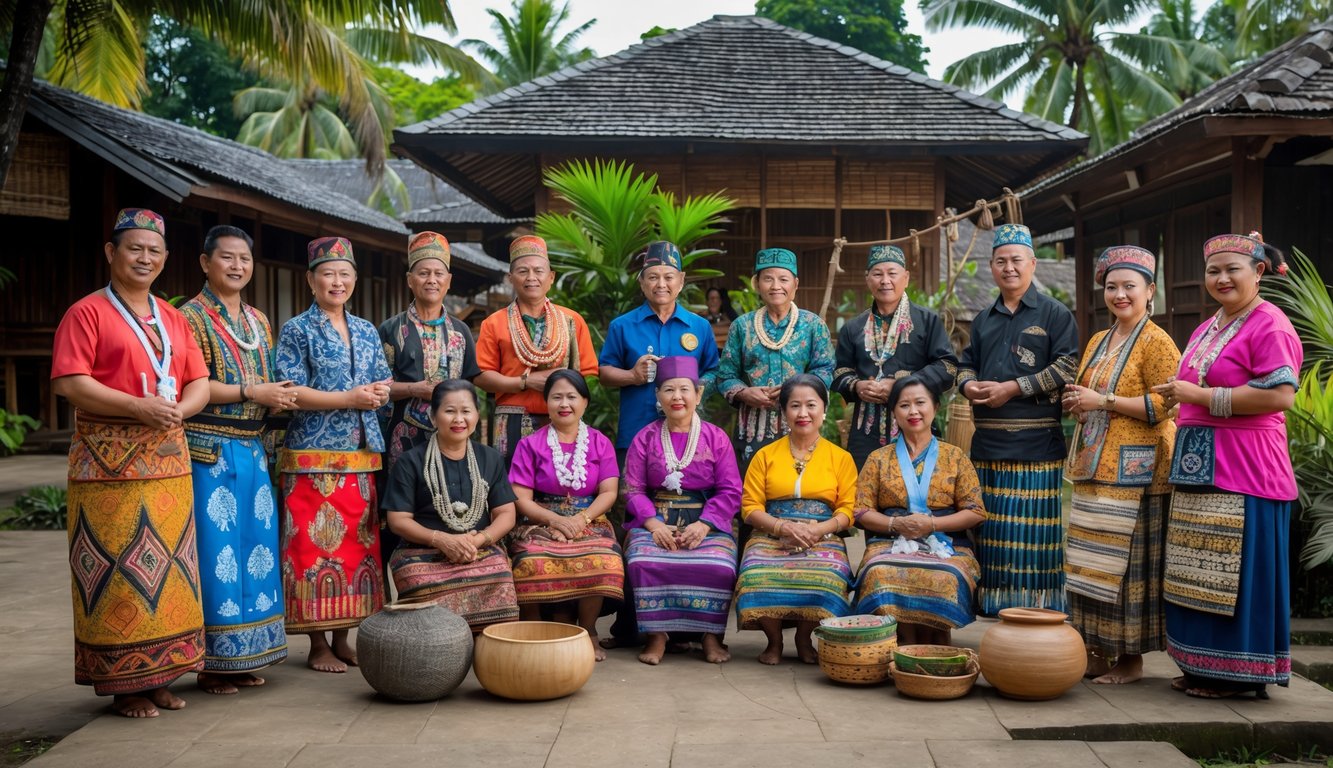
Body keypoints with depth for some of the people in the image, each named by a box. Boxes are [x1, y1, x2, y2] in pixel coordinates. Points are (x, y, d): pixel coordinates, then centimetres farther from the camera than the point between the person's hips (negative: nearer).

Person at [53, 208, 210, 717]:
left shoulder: (173, 319, 18)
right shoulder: (87, 312, 0)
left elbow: (200, 384, 15)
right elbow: (69, 383, -11)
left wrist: (179, 409, -8)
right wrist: (139, 408, -20)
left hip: (168, 458, 6)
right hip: (109, 460, -6)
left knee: (167, 569, 7)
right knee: (116, 571, -4)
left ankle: (158, 676, 17)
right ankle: (124, 684, 4)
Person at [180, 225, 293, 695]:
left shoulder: (257, 321, 16)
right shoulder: (191, 317, -5)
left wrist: (280, 399, -1)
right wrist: (250, 393, -19)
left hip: (252, 450, 7)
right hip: (210, 451, -7)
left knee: (256, 547, 9)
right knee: (216, 552, -4)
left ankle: (242, 657, 19)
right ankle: (213, 663, 6)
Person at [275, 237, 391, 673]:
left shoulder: (367, 332, 16)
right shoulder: (297, 331, 1)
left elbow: (383, 386, 15)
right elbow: (292, 392, -9)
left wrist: (377, 392, -8)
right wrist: (349, 398, -15)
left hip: (362, 456, 5)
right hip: (314, 455, -5)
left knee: (358, 543, 5)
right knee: (316, 545, -5)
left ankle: (343, 638, 15)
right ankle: (318, 644, 4)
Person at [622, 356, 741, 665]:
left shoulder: (716, 438, 9)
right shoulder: (645, 438, 11)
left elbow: (730, 491, 2)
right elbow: (633, 489, 4)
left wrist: (703, 525, -14)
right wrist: (654, 524, -14)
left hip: (706, 522, 0)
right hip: (655, 521, 1)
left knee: (718, 566, -31)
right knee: (645, 562, -32)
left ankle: (712, 635, -11)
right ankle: (656, 634, -17)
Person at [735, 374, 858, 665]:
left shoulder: (841, 458, 11)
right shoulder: (766, 455, 13)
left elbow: (847, 510, 3)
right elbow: (750, 507, 5)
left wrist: (818, 529, -15)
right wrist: (784, 526, -13)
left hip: (822, 541, 0)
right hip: (771, 539, 1)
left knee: (825, 579, -34)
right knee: (759, 579, -32)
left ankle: (804, 638, -2)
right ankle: (774, 640, -3)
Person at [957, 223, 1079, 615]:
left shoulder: (1054, 314, 1)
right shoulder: (984, 319, 20)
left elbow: (1068, 366, -9)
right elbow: (967, 363, 23)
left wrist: (1011, 388, -13)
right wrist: (969, 385, -2)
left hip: (1035, 442, -6)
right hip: (987, 441, 6)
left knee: (1031, 531, -5)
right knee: (991, 527, 8)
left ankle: (1038, 608, 2)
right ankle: (997, 606, 16)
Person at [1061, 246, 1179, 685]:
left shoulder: (1156, 343, -6)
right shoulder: (1098, 342, 17)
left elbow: (1163, 405, -15)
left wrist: (1103, 401, -16)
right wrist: (1076, 402, 6)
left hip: (1133, 469, -8)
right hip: (1093, 468, 8)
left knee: (1126, 562, -5)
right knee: (1091, 564, 8)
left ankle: (1130, 659, 4)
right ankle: (1097, 651, 17)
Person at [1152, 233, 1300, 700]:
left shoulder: (1270, 326, -8)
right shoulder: (1206, 330, 20)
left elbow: (1281, 395, -20)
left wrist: (1199, 395, -17)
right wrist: (1179, 398, 12)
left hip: (1244, 470, -9)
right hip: (1199, 469, 9)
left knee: (1237, 574, -4)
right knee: (1201, 575, 10)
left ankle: (1238, 674, 7)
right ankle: (1203, 665, 18)